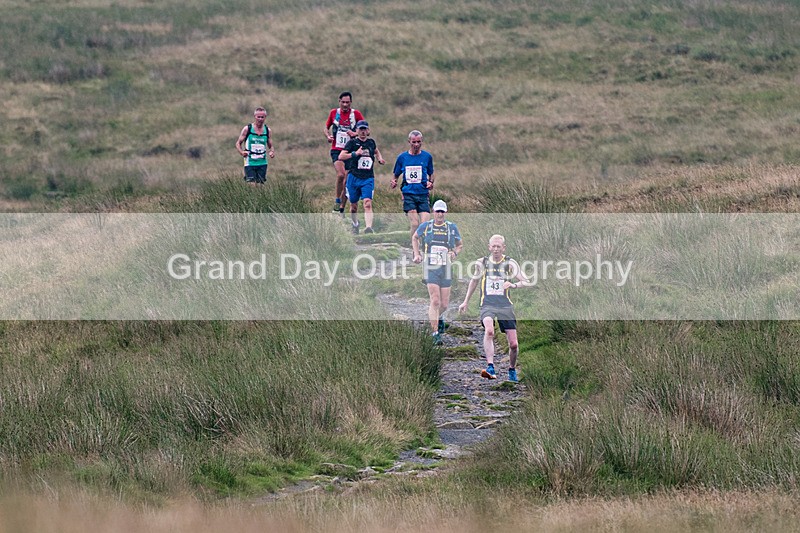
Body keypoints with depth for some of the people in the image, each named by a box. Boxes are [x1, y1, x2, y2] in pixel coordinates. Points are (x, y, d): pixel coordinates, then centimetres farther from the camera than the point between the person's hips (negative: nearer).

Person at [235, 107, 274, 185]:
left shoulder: (268, 131, 6)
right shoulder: (247, 129, -3)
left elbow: (270, 146, 16)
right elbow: (238, 143, 4)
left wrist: (272, 152, -7)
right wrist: (241, 152, -17)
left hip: (262, 163, 3)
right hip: (250, 163, -3)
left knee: (260, 185, 3)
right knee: (251, 185, -14)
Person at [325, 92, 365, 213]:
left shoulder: (356, 114, 0)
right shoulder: (334, 112, 4)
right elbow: (327, 127, 17)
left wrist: (356, 133, -19)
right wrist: (328, 136, -4)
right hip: (336, 150, -1)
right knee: (340, 174, -24)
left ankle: (342, 208, 13)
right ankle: (337, 200, -7)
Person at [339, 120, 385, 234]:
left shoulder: (371, 142, 10)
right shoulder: (352, 142, -2)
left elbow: (376, 151, 34)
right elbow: (341, 157, -11)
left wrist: (380, 159, 14)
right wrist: (355, 153, -21)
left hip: (368, 179, 1)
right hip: (354, 178, -1)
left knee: (368, 203, -17)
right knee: (354, 205, 10)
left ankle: (368, 227, -30)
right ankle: (355, 225, 35)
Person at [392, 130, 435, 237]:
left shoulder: (427, 157, 7)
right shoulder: (402, 157, 6)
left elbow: (431, 174, 18)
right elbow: (396, 175, 14)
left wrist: (431, 182, -3)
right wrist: (393, 182, -7)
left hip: (423, 195, 0)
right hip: (408, 195, 0)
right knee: (414, 224, -12)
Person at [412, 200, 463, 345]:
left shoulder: (452, 227, 4)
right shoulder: (425, 226, 2)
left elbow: (460, 244, 17)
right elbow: (415, 238, 21)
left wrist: (455, 252, -4)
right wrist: (417, 254, 8)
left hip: (446, 269, 2)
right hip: (431, 268, -2)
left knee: (444, 304, 7)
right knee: (435, 301, -16)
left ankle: (438, 317, 44)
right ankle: (435, 333, -12)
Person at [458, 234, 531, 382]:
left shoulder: (510, 263, 2)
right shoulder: (481, 263, 7)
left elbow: (527, 282, -2)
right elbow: (474, 280, 25)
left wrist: (513, 285, -22)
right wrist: (466, 301, 28)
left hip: (505, 306, 0)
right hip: (488, 305, 0)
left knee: (513, 344, -1)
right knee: (489, 331, -33)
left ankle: (512, 370, 28)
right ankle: (490, 368, -40)